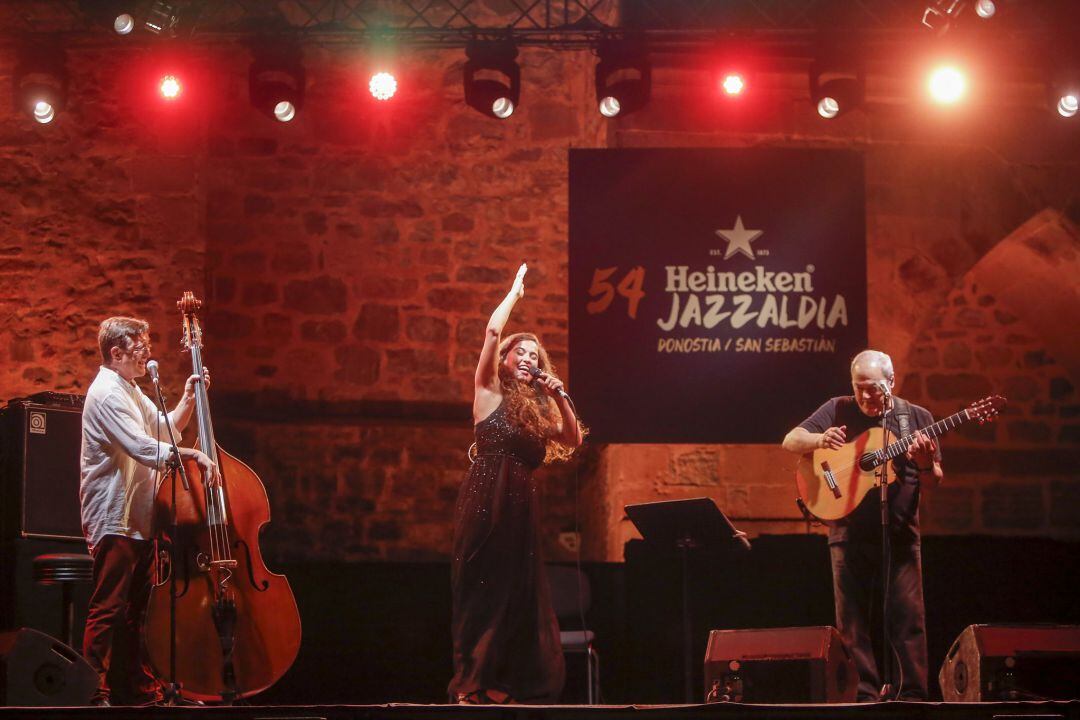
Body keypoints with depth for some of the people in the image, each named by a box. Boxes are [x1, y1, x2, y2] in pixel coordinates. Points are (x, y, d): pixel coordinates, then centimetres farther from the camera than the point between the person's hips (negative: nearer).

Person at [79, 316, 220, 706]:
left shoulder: (130, 391, 18)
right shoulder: (106, 393, -15)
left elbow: (165, 429, 25)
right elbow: (143, 448, -26)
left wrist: (188, 398, 10)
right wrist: (193, 454, -25)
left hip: (137, 518, 11)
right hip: (113, 520, -10)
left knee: (136, 609, 13)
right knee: (108, 611, -10)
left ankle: (138, 687, 19)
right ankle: (97, 692, -8)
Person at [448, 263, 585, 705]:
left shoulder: (538, 409, 18)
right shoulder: (489, 393, 2)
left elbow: (573, 441, 10)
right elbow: (492, 331, -9)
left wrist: (560, 398, 2)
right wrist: (516, 291, 3)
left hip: (520, 507, 6)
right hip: (485, 503, -6)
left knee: (518, 595, 4)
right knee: (482, 591, -5)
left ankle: (503, 684, 8)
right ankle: (471, 682, -1)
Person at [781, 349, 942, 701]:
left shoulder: (917, 418, 4)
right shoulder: (839, 410, 4)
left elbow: (934, 482, 5)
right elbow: (790, 441, 1)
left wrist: (925, 464, -18)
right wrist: (820, 439, -19)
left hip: (900, 531, 0)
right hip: (849, 531, 1)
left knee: (909, 616, -4)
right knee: (852, 619, 2)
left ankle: (913, 695, 1)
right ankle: (864, 696, 8)